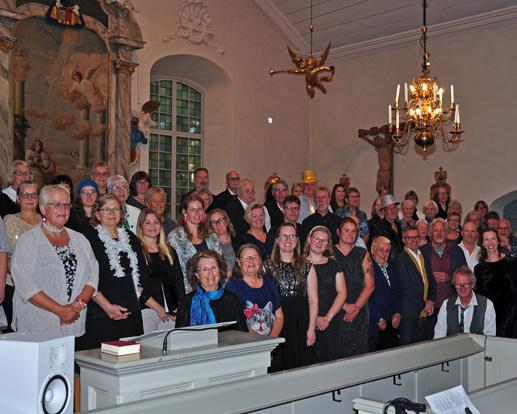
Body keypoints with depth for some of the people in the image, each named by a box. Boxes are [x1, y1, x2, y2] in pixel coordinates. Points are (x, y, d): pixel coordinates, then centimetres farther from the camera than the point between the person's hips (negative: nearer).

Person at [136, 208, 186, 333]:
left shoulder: (169, 251, 17)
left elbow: (178, 280, 13)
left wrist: (180, 307, 0)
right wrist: (157, 307, -11)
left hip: (171, 312, 4)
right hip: (147, 310, -4)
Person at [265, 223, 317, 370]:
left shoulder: (306, 267, 7)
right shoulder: (268, 266, 5)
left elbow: (313, 300, 3)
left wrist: (311, 329, -5)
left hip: (301, 324, 1)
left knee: (301, 366, 2)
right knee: (278, 366, 1)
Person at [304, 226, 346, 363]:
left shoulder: (333, 265, 12)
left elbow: (342, 293, 4)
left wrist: (328, 317, -7)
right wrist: (314, 318, -11)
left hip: (333, 323, 2)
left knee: (332, 359, -2)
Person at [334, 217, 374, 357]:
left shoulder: (363, 254, 10)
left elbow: (370, 285, 4)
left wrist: (356, 307, -7)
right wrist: (345, 306, -11)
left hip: (359, 313, 2)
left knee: (358, 351, 1)